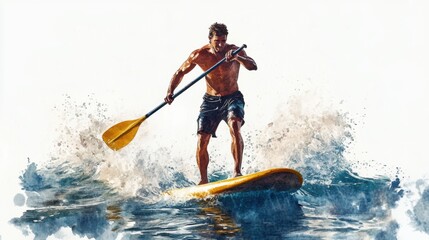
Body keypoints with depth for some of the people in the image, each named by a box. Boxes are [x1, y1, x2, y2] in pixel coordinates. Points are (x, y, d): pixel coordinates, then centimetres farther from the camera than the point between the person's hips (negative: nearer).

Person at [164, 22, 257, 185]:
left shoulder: (234, 51, -10)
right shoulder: (200, 55, -7)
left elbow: (253, 67, -27)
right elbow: (180, 72, 5)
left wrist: (237, 58, -45)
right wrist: (170, 91, -10)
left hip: (232, 98, -2)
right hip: (210, 100, 2)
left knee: (234, 125, -31)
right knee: (202, 141, -7)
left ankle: (237, 171, -28)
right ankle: (204, 180, 12)